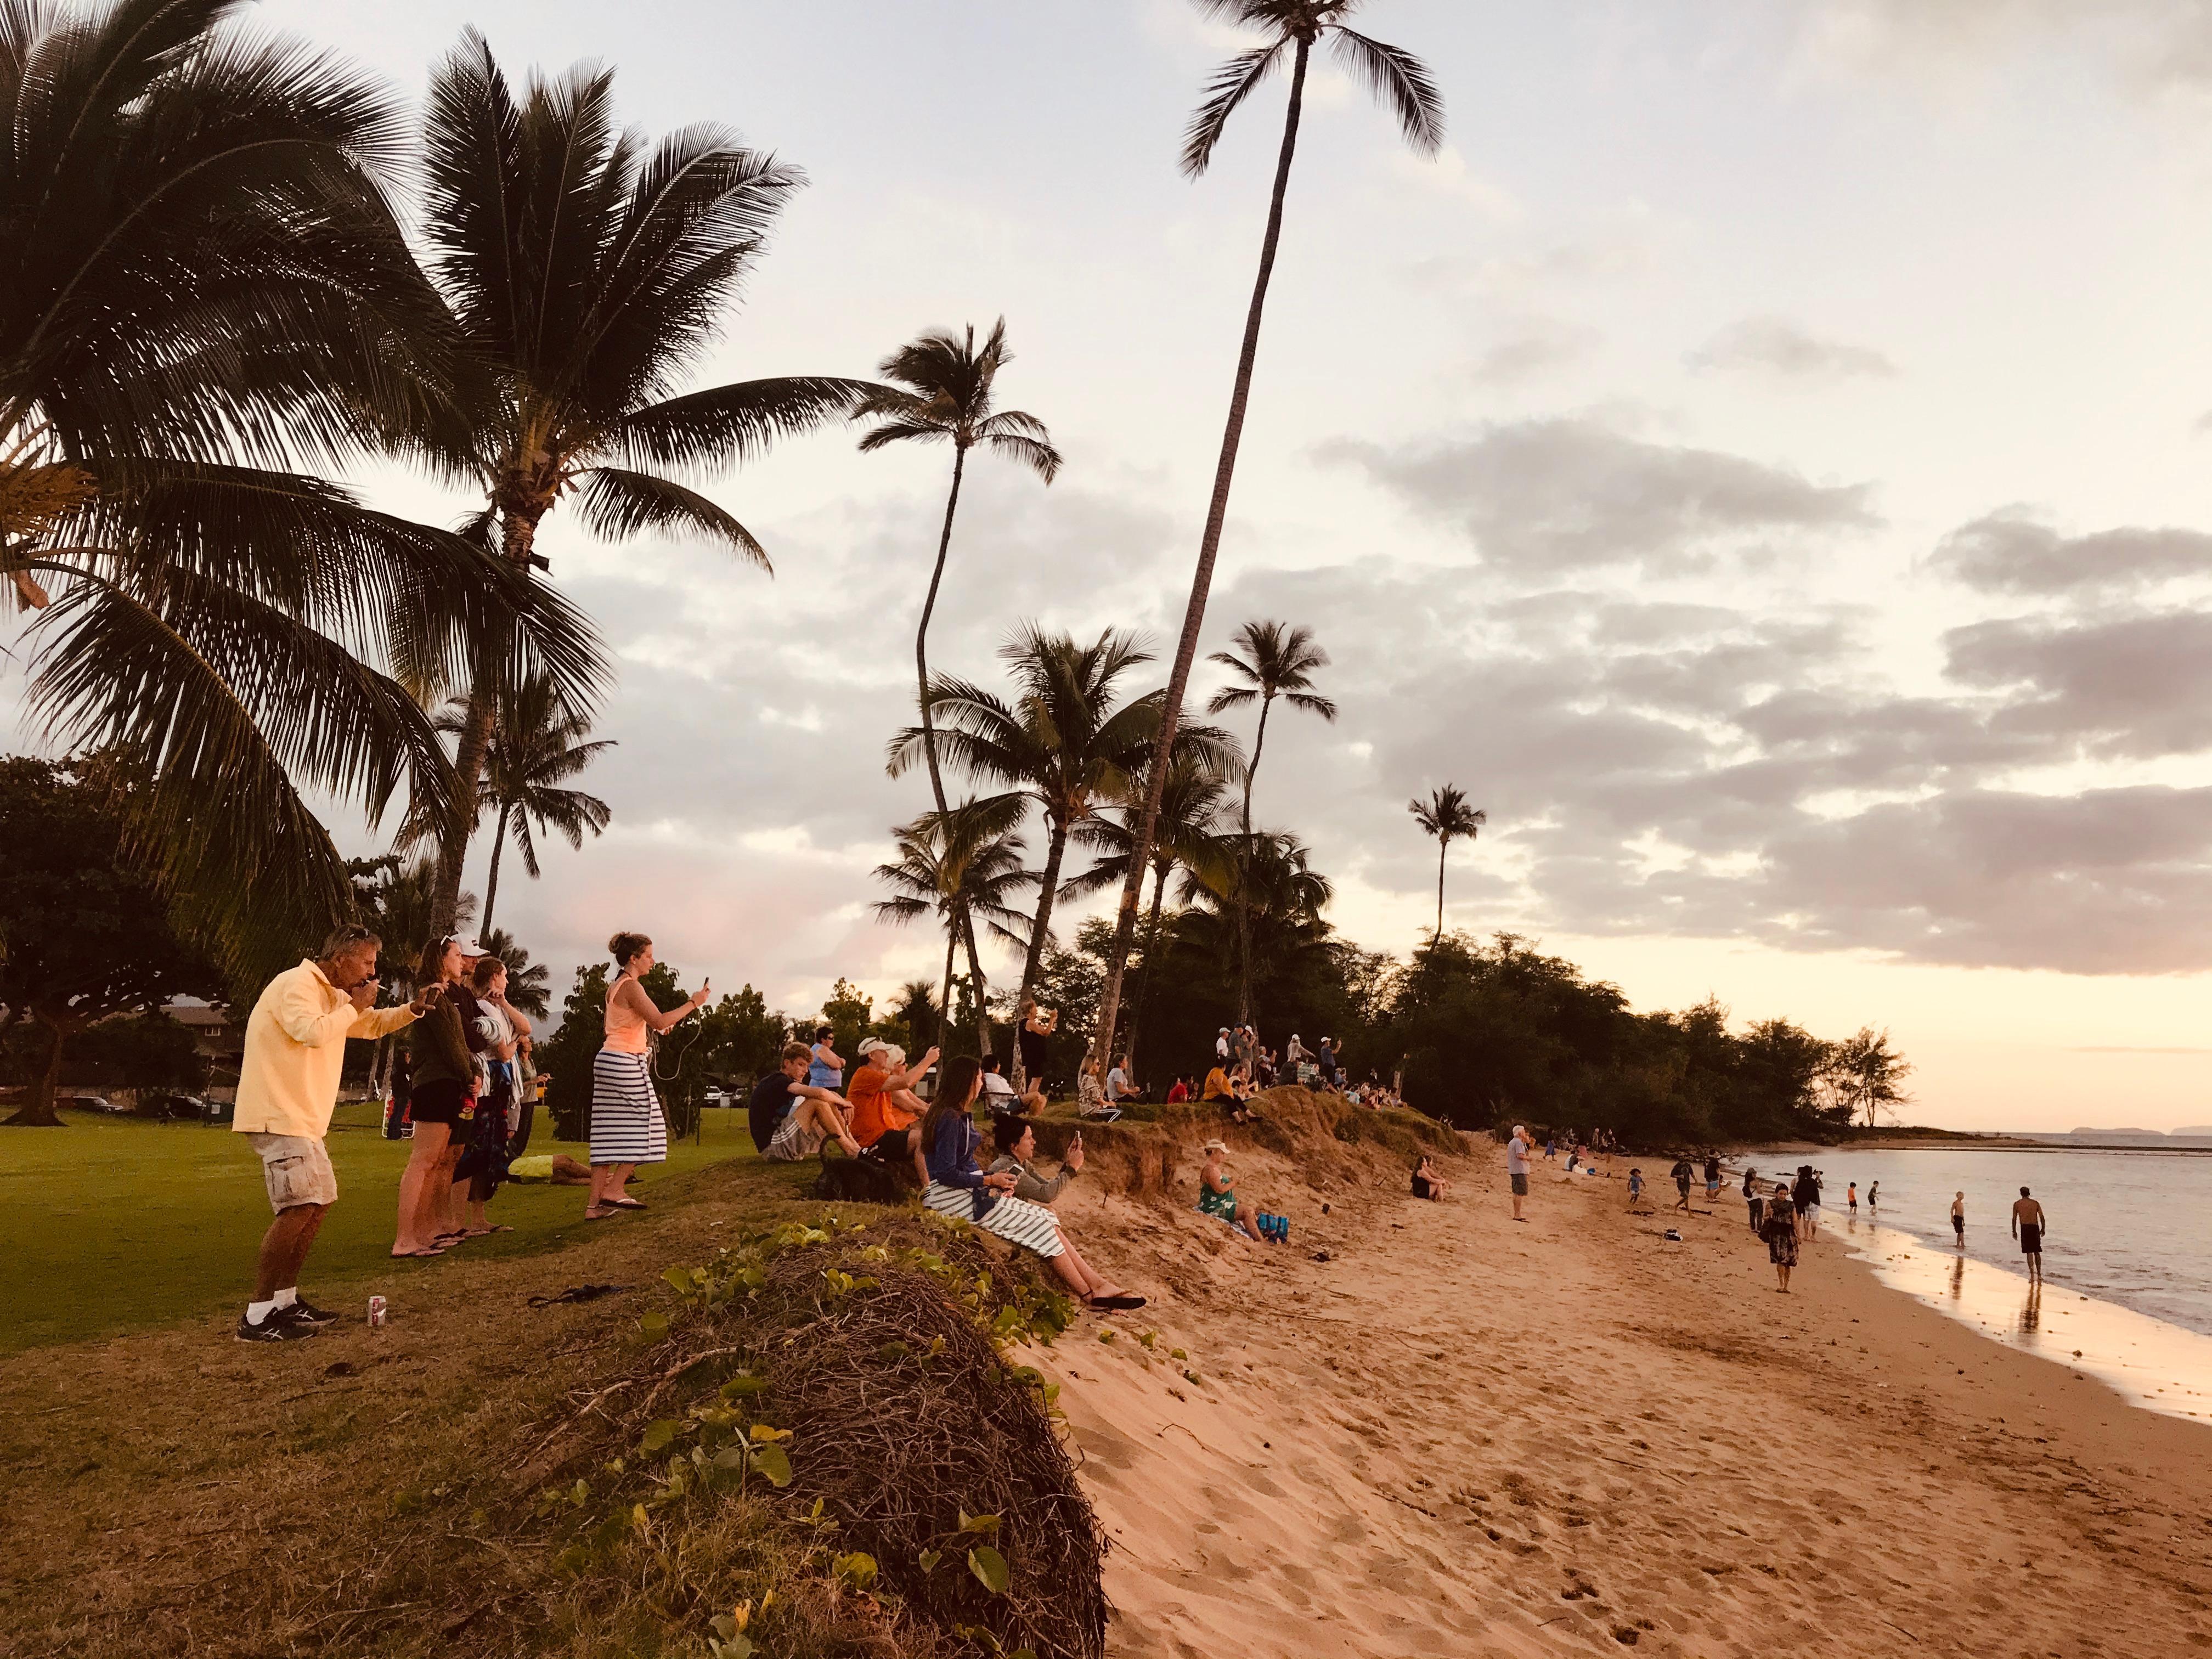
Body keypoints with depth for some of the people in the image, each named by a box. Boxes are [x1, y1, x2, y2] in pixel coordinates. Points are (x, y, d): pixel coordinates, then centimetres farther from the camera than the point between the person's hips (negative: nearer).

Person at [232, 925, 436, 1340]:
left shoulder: (332, 994, 17)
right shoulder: (297, 984, -14)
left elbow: (372, 1024, 28)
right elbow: (312, 1032, -30)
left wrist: (415, 1009, 10)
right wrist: (354, 1007, -15)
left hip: (301, 1119, 11)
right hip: (278, 1116, -11)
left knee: (319, 1202, 14)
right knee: (298, 1209, -17)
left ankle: (285, 1299, 21)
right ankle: (257, 1316, -15)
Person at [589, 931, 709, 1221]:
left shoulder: (615, 987, 18)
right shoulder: (631, 986, -12)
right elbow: (659, 1021, -19)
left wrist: (657, 1029, 18)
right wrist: (693, 1003, -11)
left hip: (609, 1058, 9)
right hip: (626, 1063, -9)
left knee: (610, 1133, 6)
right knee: (643, 1124, -1)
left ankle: (595, 1204, 3)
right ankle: (614, 1189, -5)